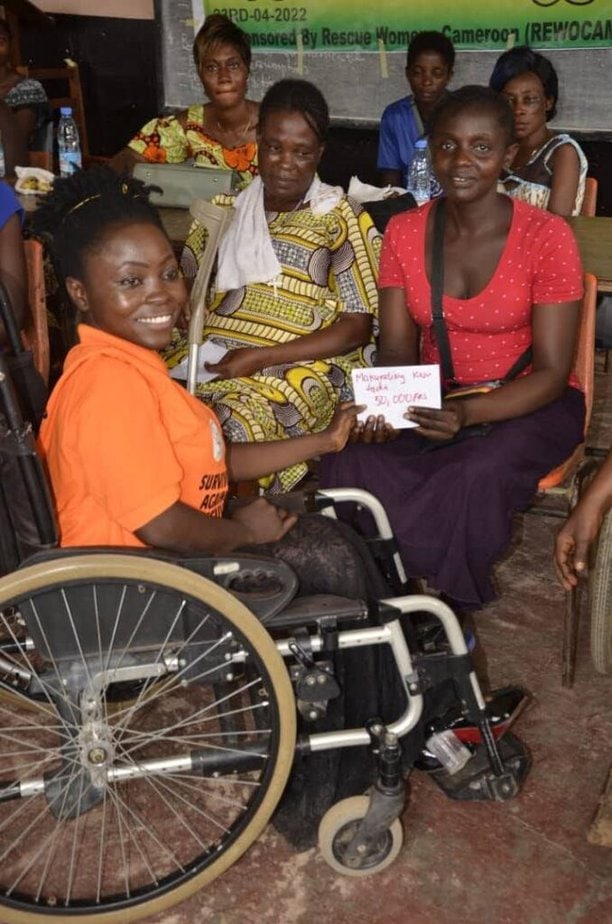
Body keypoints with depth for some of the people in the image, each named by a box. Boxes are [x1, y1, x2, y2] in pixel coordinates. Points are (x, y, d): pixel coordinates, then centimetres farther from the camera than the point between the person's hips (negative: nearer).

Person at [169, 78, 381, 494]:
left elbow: (356, 328, -1)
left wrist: (260, 357, -11)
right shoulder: (226, 210, 18)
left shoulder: (340, 218, 5)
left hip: (301, 366, -4)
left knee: (232, 425, -34)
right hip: (212, 351, 4)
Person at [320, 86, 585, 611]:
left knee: (475, 475, -36)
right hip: (434, 398, 3)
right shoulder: (404, 233, -1)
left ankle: (454, 612, -8)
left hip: (529, 405, -3)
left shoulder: (546, 237, -14)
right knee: (348, 462, -26)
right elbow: (397, 349, -1)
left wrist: (469, 414, -33)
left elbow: (552, 373, -15)